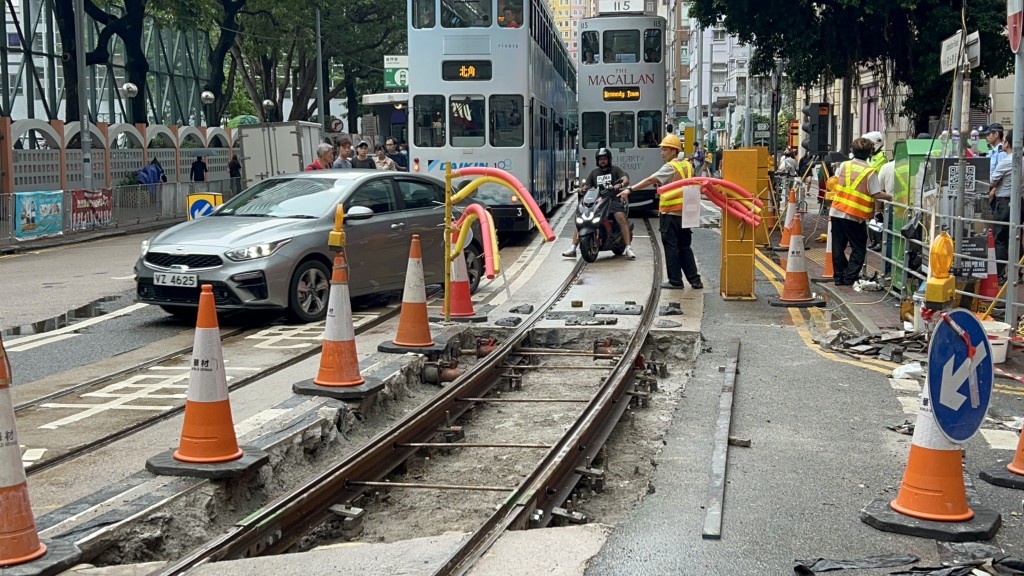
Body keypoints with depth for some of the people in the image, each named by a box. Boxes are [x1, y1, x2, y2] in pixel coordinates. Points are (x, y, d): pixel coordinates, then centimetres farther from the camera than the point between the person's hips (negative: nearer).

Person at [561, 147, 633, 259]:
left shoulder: (615, 169, 9)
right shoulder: (594, 172, 23)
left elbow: (626, 180, -6)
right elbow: (587, 185, 19)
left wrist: (620, 185, -30)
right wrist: (581, 189, -6)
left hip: (613, 199, -4)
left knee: (621, 218, -30)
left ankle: (628, 248, -33)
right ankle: (573, 248, -10)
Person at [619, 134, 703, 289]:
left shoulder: (670, 167, -13)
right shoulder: (687, 165, 11)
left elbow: (650, 180, -24)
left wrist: (630, 189, -29)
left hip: (671, 213, -8)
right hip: (685, 212, 8)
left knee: (671, 247, 0)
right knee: (685, 247, 13)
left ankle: (675, 281, 4)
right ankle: (695, 280, 12)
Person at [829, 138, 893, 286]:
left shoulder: (844, 165, 3)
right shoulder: (870, 172, -10)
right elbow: (876, 194, -10)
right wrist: (890, 196, 5)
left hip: (837, 212, 4)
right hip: (855, 216, -4)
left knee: (838, 247, 11)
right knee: (858, 248, 7)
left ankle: (839, 277, 14)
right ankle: (850, 278, -1)